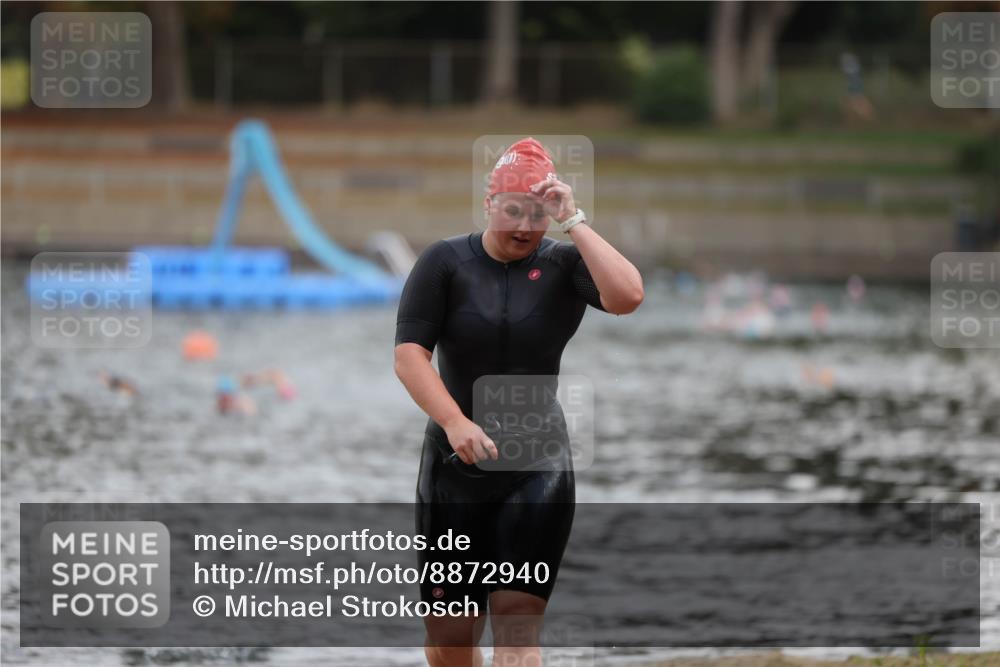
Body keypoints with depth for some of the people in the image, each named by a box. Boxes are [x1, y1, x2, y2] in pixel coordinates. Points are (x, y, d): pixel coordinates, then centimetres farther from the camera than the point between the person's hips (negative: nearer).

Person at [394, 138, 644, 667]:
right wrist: (455, 423, -24)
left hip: (538, 469, -1)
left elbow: (627, 296, -23)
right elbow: (408, 355, -10)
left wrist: (574, 221, -18)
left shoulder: (563, 265, -3)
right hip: (455, 465, 1)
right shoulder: (446, 262, -2)